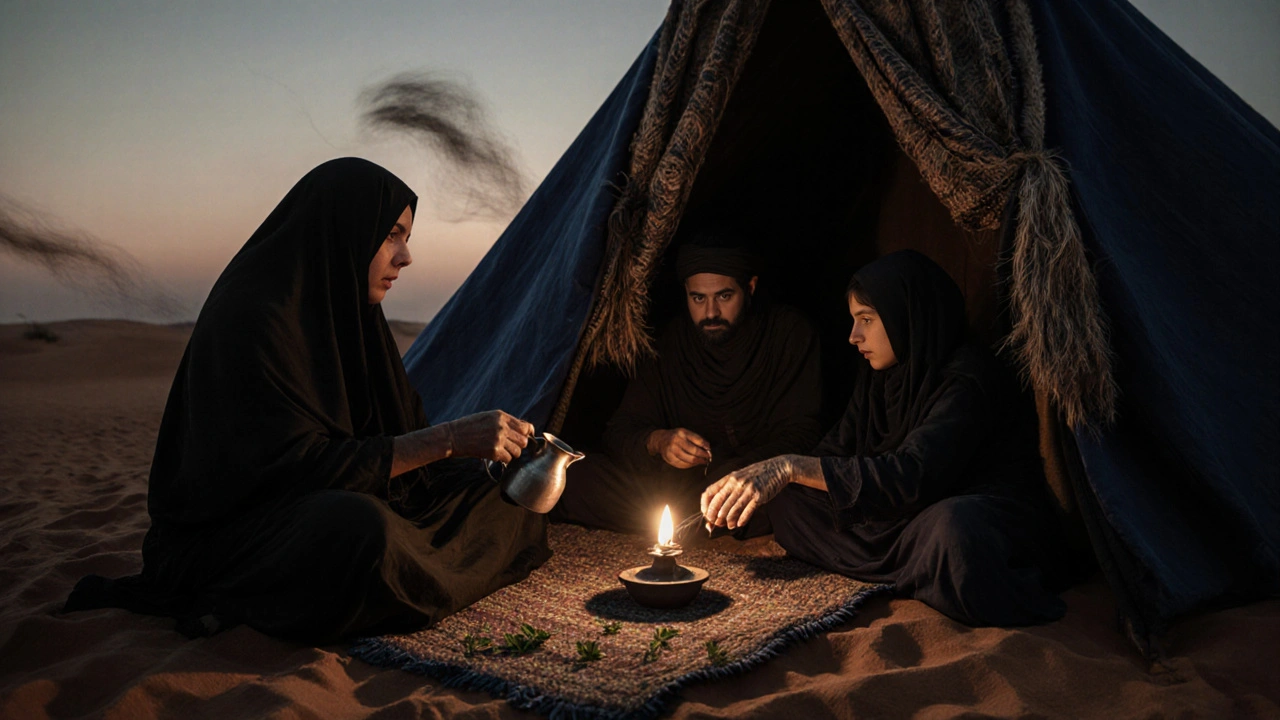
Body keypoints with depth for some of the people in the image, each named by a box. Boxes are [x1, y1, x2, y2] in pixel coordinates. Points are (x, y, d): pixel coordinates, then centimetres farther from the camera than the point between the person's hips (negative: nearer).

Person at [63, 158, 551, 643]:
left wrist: (487, 447, -3)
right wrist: (447, 439, -28)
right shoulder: (250, 315, -19)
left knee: (495, 496, 2)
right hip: (226, 528, -10)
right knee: (363, 531, -41)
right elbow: (301, 464, -26)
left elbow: (396, 426, 13)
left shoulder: (346, 312, 9)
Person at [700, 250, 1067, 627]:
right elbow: (835, 451, 4)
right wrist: (753, 479, -14)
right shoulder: (877, 375, 4)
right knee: (790, 500, -5)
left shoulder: (967, 379, -22)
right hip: (917, 516, 8)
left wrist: (791, 468, -38)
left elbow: (913, 476, -34)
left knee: (952, 528, -43)